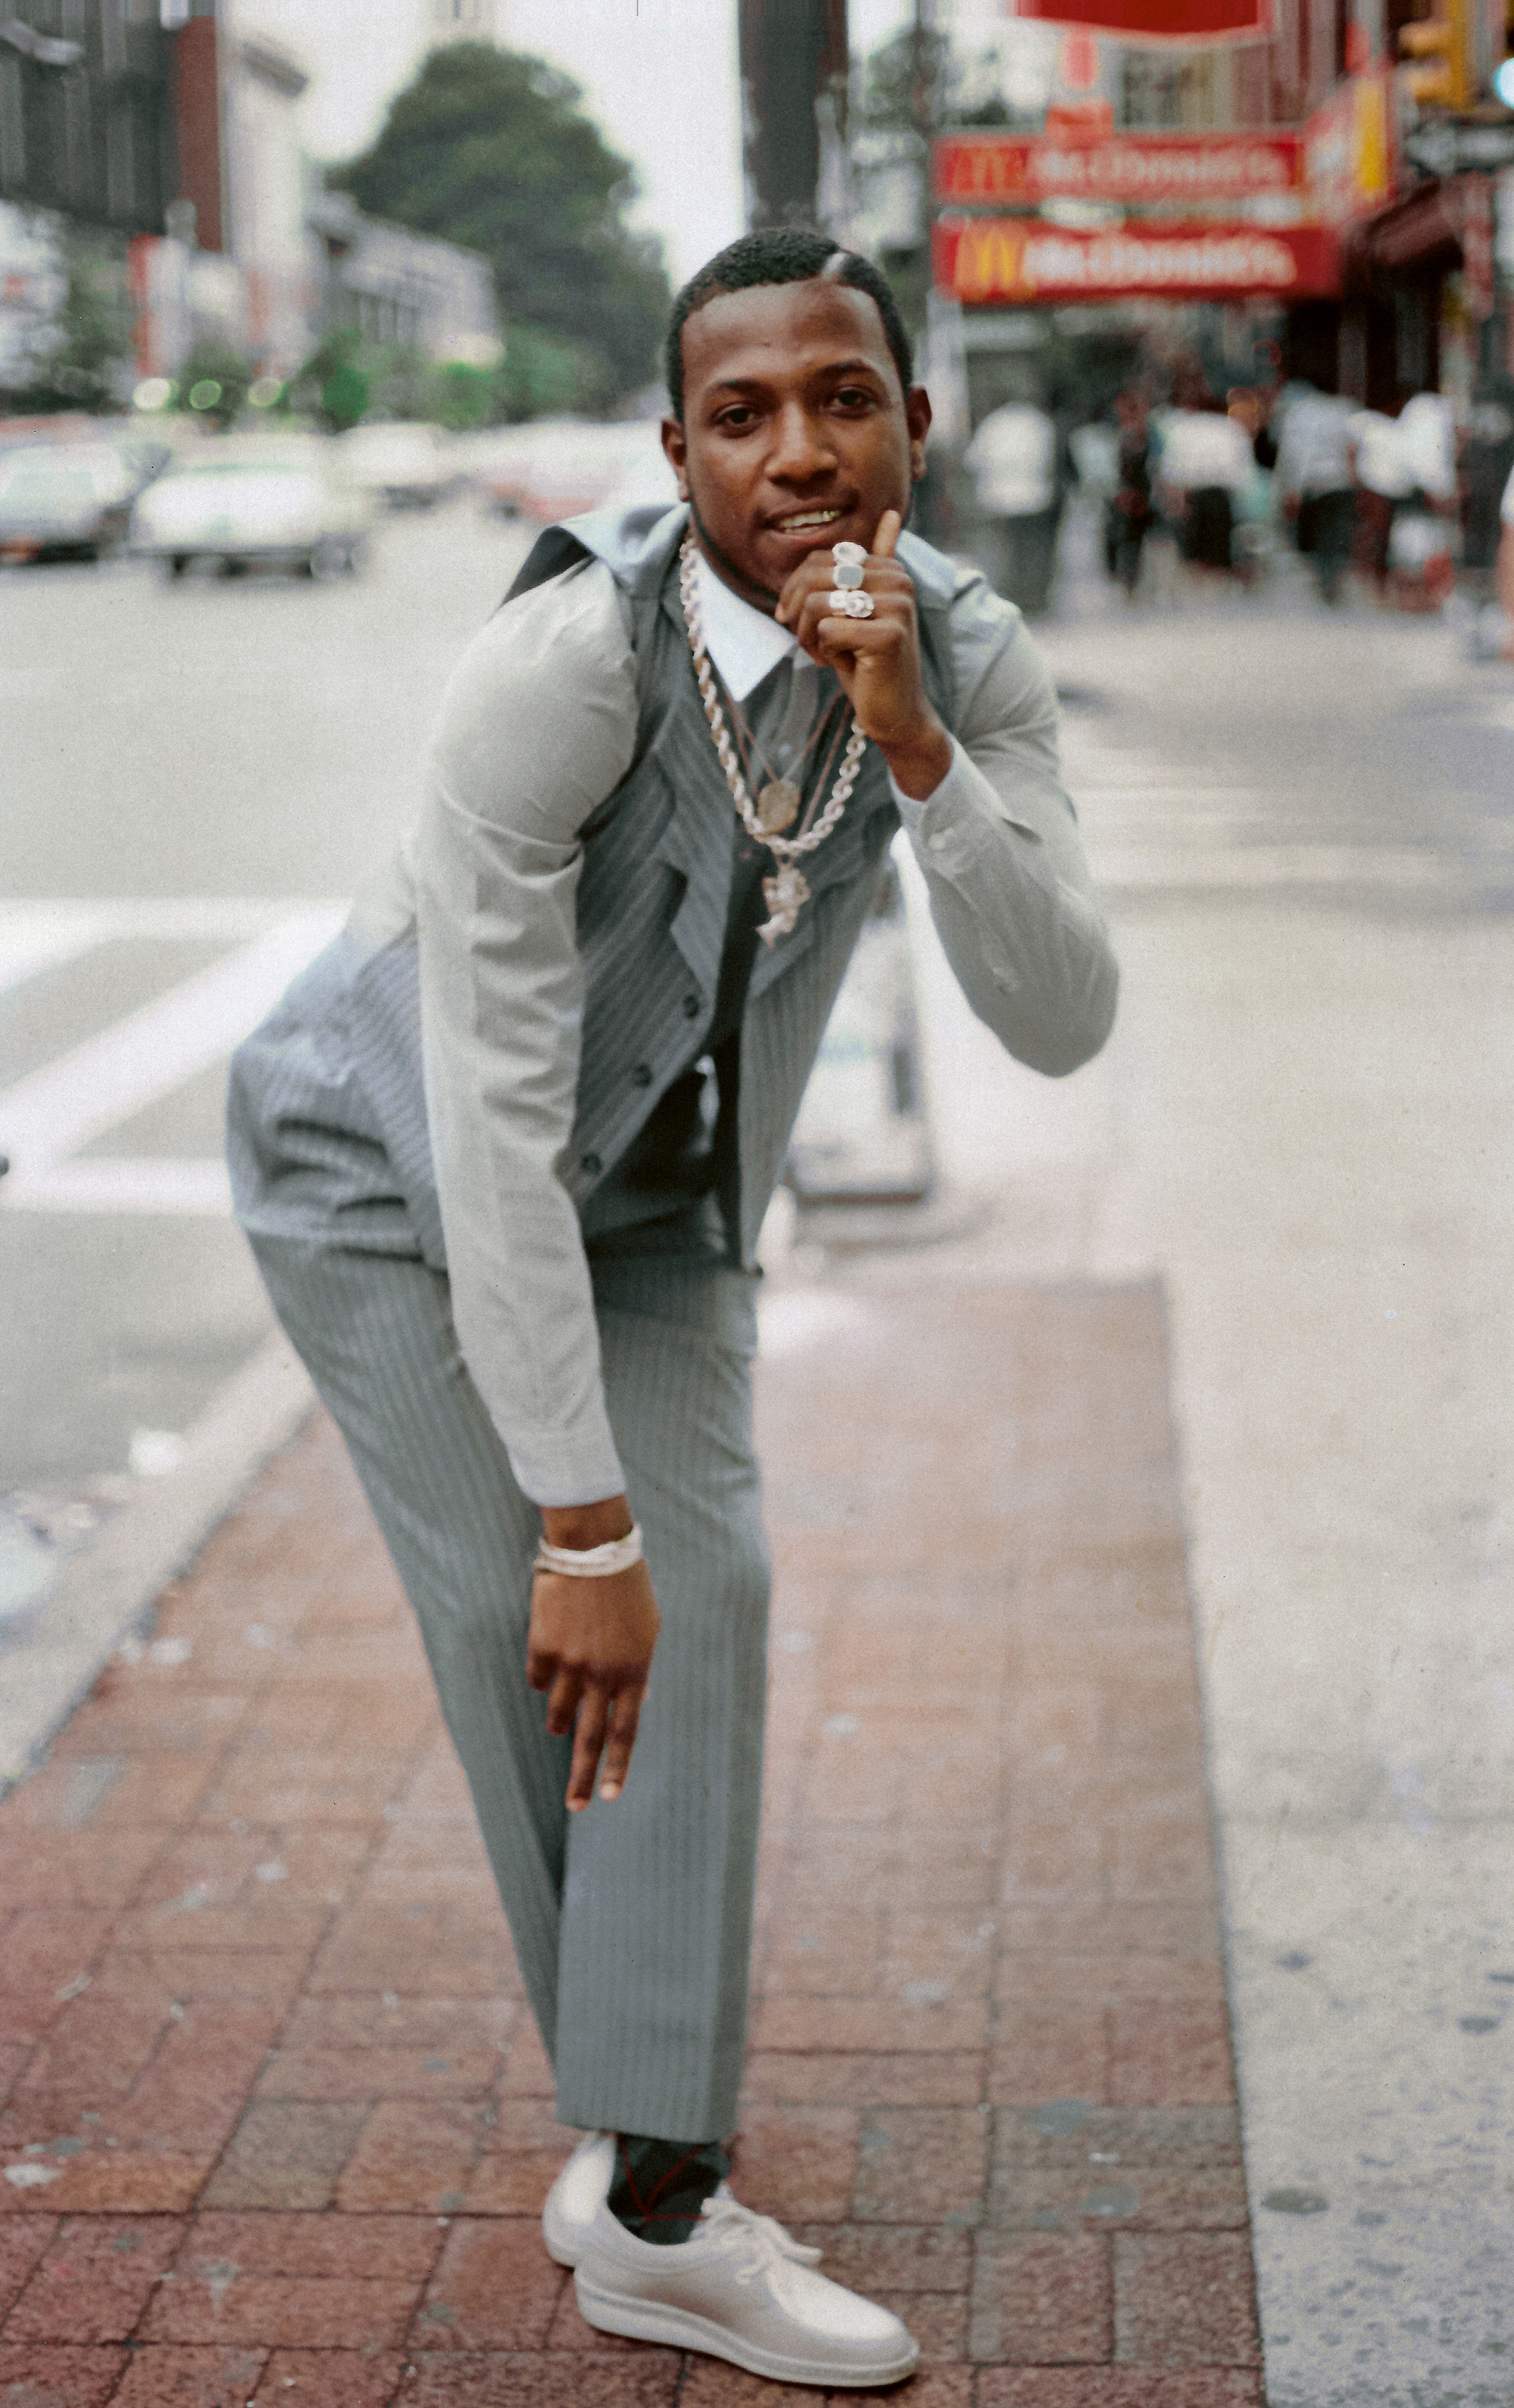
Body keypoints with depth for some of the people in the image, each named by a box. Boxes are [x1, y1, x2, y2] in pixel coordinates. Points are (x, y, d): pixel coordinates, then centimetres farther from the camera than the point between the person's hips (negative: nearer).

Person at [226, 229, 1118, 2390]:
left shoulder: (966, 658, -19)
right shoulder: (563, 663, -36)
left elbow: (1061, 1023, -26)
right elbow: (490, 1118, -34)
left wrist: (912, 745, -41)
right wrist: (582, 1524, -33)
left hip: (657, 1178, 5)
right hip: (394, 1163, -5)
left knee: (703, 1591, -6)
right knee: (542, 1626, -9)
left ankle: (652, 2199, 5)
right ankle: (651, 2154, 11)